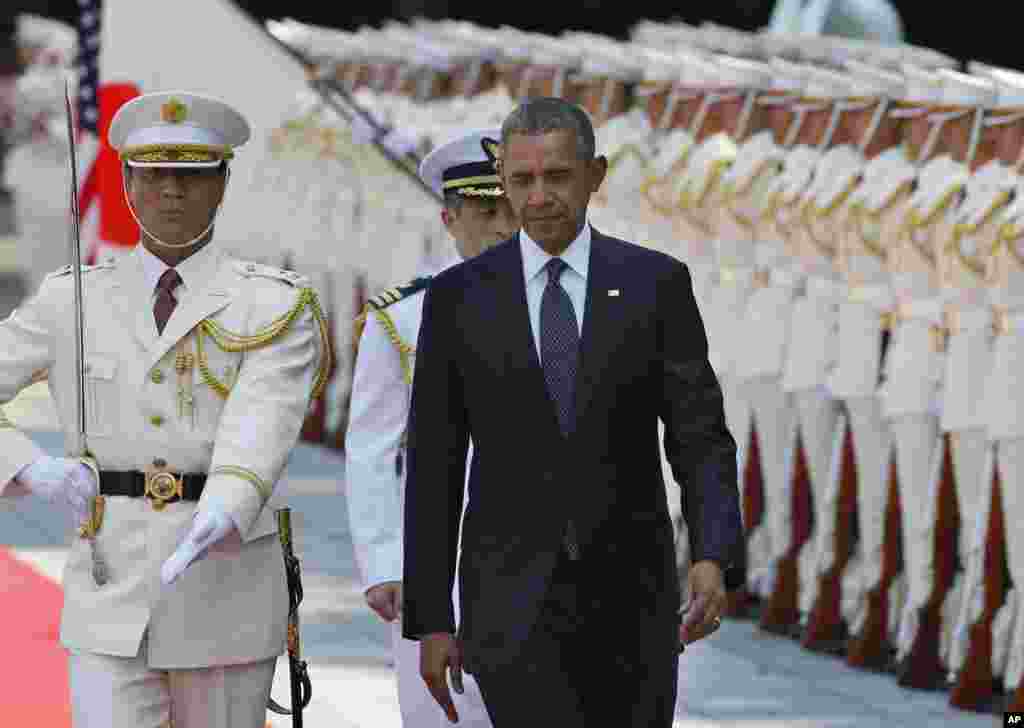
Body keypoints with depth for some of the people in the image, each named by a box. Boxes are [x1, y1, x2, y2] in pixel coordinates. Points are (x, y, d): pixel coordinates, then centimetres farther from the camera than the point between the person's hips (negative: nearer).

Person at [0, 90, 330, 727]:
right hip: (110, 600, 1)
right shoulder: (70, 303, 5)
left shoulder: (276, 308, -2)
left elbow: (261, 428, -20)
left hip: (225, 596, -1)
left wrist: (218, 523, -40)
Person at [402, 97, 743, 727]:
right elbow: (434, 467, 3)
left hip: (629, 599, 1)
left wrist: (714, 558, -18)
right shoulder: (458, 297, 2)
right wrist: (430, 620, 0)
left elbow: (701, 438, -1)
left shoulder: (657, 283, 2)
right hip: (512, 601, -1)